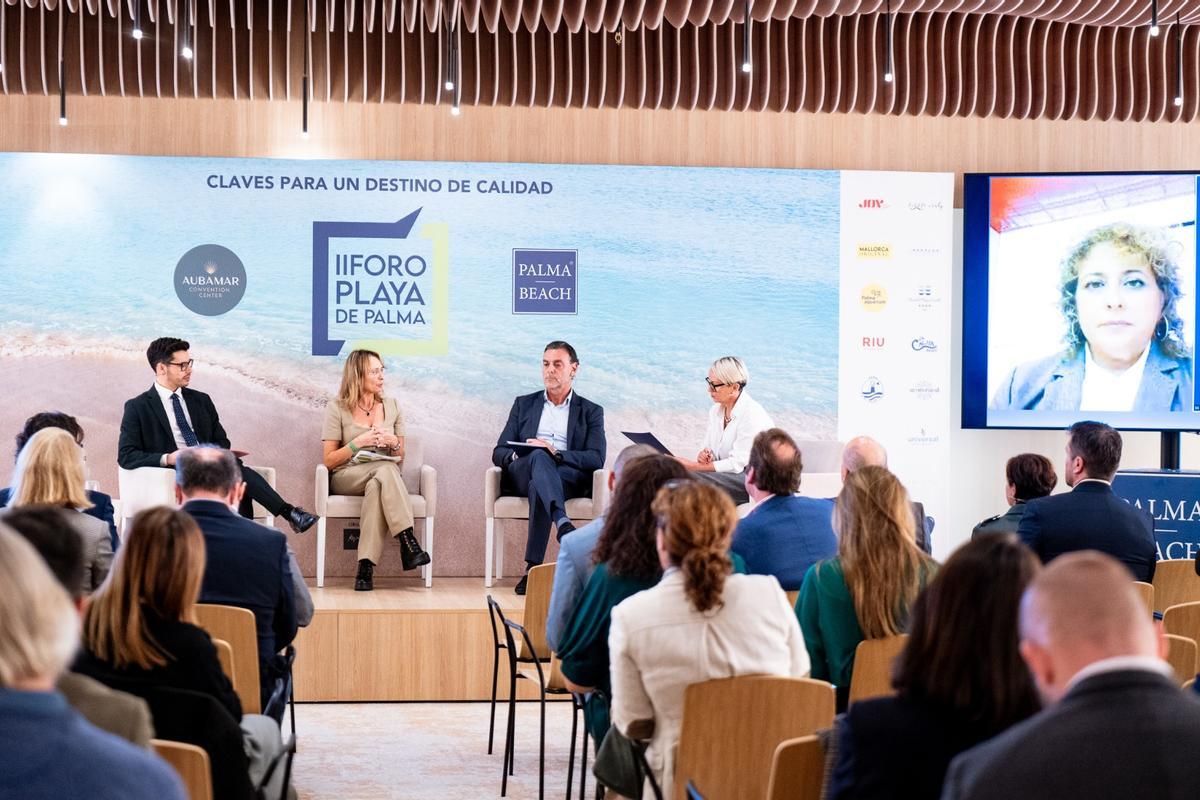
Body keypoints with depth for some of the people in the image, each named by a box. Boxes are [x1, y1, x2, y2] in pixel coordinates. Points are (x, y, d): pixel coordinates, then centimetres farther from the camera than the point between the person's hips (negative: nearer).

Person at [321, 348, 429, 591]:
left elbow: (400, 459, 16)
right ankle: (408, 543, -42)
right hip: (345, 478, -3)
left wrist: (394, 443, -7)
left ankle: (366, 566, -43)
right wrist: (359, 442, -13)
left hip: (382, 479, 3)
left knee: (377, 487, -37)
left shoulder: (391, 406, 13)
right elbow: (329, 461, 0)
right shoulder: (337, 408, 2)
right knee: (385, 470, -36)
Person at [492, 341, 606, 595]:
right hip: (521, 476, 1)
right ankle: (563, 524, -62)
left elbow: (596, 459, 1)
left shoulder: (591, 412, 19)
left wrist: (555, 453, -15)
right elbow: (498, 453, 17)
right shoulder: (523, 404, 26)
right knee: (539, 456, -37)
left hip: (570, 477, -1)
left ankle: (532, 568, -47)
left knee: (538, 487, -38)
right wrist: (516, 456, -9)